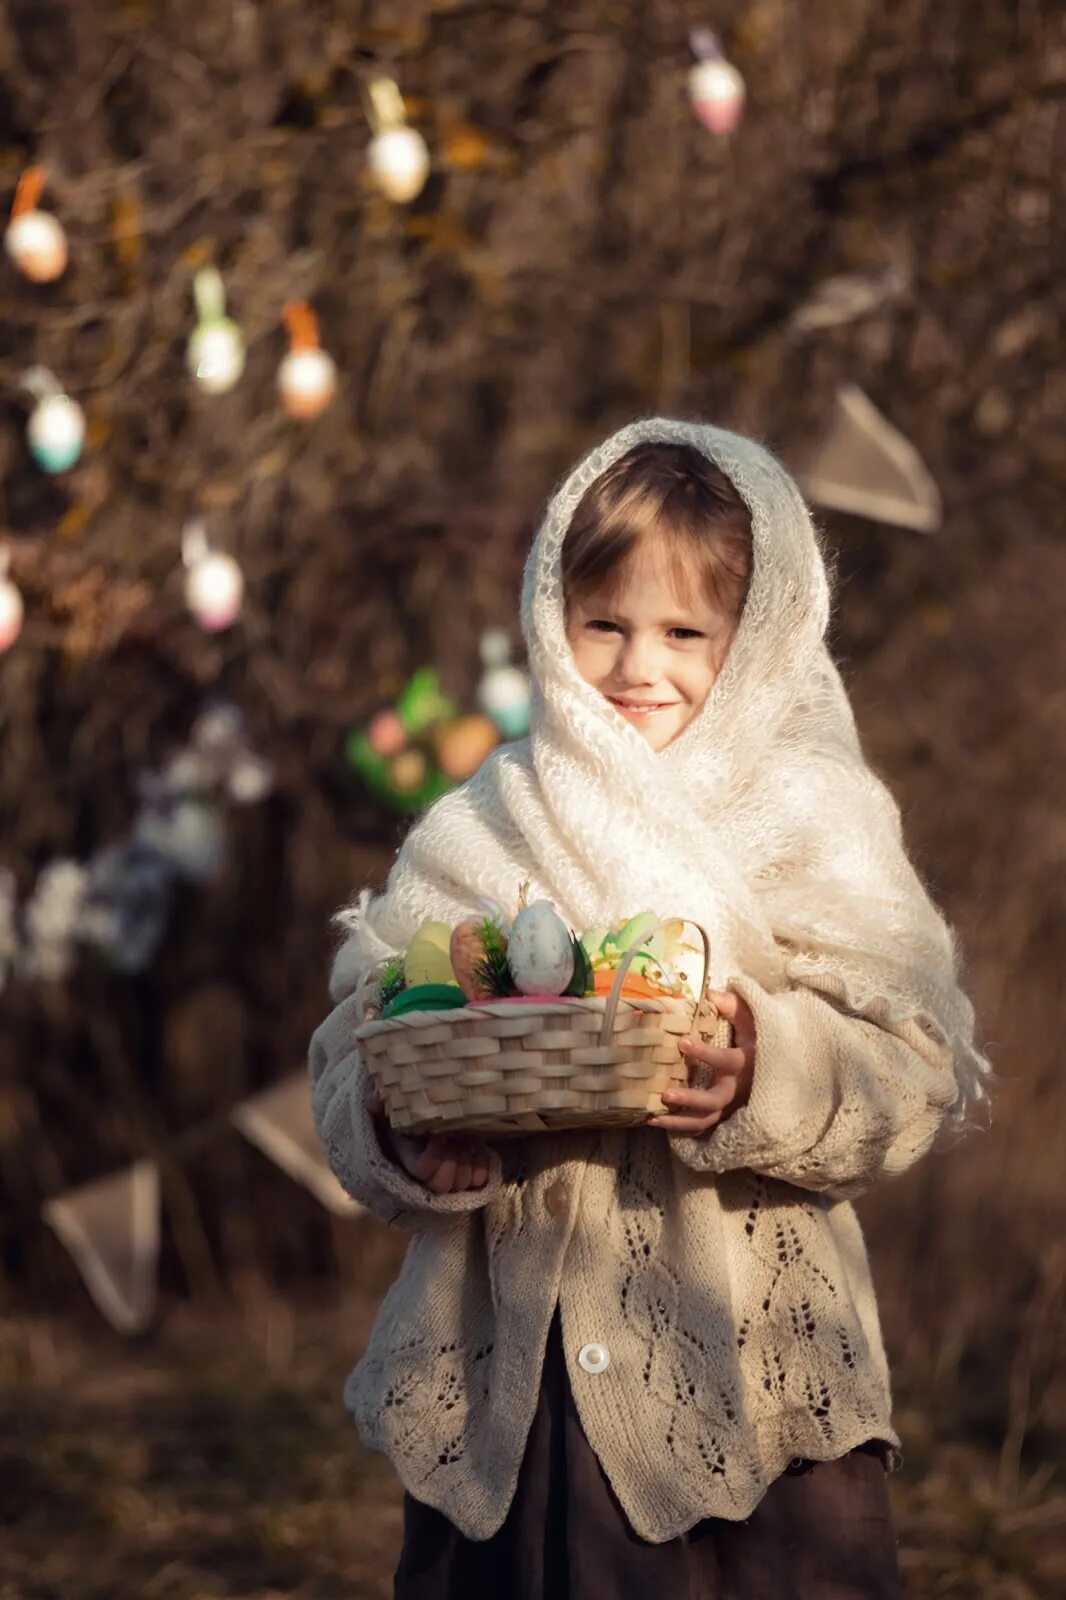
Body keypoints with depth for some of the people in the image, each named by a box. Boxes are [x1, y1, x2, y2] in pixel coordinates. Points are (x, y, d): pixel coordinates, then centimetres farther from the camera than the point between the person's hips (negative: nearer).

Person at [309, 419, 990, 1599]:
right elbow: (353, 1058, 7)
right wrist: (403, 1137, -15)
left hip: (743, 1377, -2)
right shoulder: (471, 838, 9)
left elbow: (922, 1069, -7)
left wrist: (771, 1079, -25)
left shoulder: (811, 829, 2)